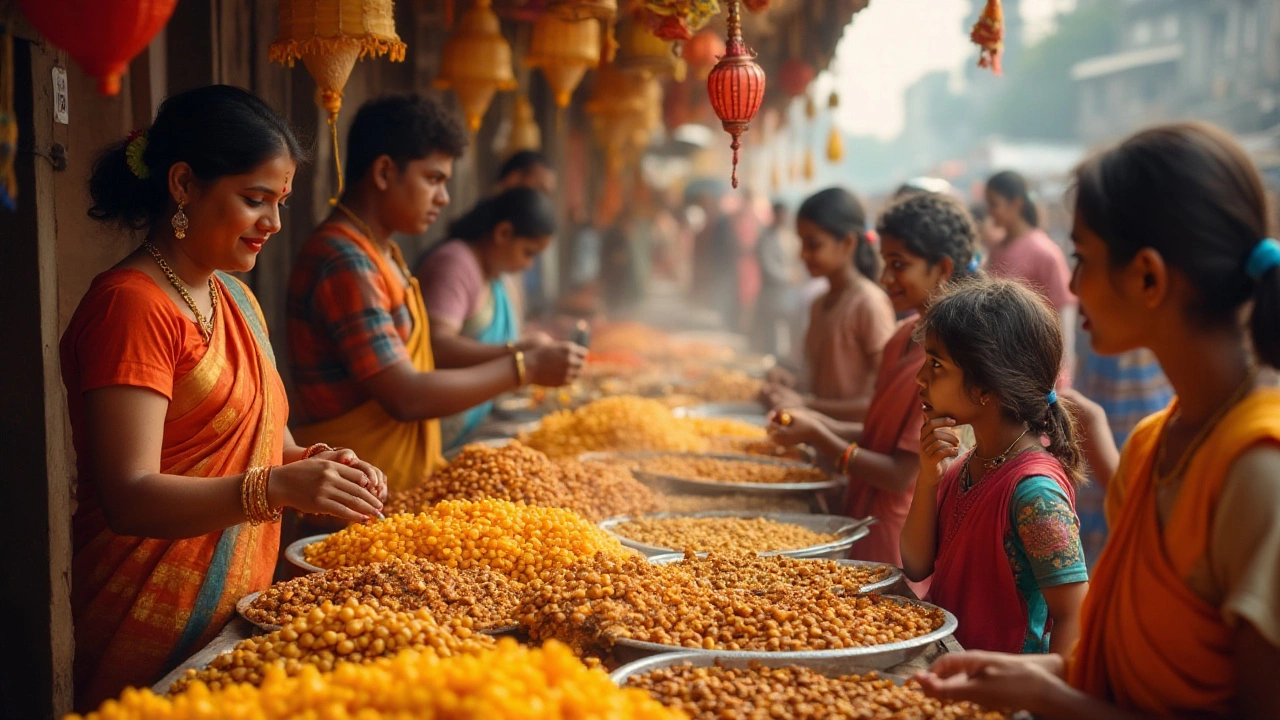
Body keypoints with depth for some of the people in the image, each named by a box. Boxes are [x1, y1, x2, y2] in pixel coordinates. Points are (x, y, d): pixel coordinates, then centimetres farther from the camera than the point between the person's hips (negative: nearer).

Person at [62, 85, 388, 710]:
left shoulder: (233, 299, 12)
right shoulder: (131, 306, -16)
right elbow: (129, 498, -23)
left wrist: (306, 463, -4)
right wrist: (278, 487, -34)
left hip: (237, 608, 8)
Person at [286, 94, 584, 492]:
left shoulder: (383, 253, 15)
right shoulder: (344, 262, -16)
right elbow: (406, 397, -19)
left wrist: (512, 355, 6)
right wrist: (524, 368, -12)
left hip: (405, 484, 9)